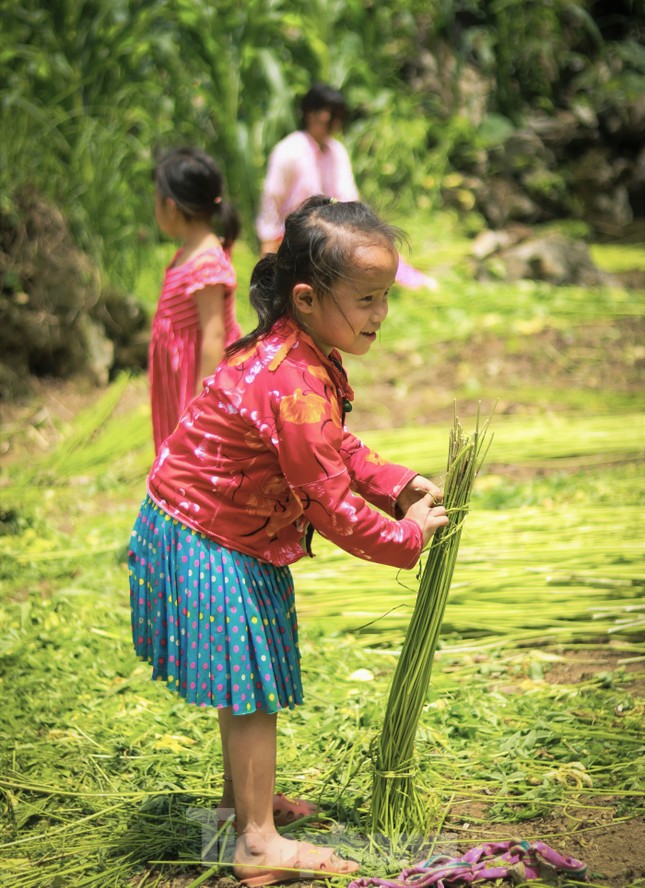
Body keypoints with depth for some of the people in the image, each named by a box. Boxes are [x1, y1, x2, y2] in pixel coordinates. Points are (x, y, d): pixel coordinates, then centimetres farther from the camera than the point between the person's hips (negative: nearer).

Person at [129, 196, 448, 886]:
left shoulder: (303, 353, 0)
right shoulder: (297, 387, -33)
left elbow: (335, 447, 13)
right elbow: (330, 503, -27)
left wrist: (399, 484, 1)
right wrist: (404, 537, -14)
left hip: (231, 532, 10)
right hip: (209, 543, -10)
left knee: (243, 678, 23)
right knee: (252, 685, -3)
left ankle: (242, 793, 42)